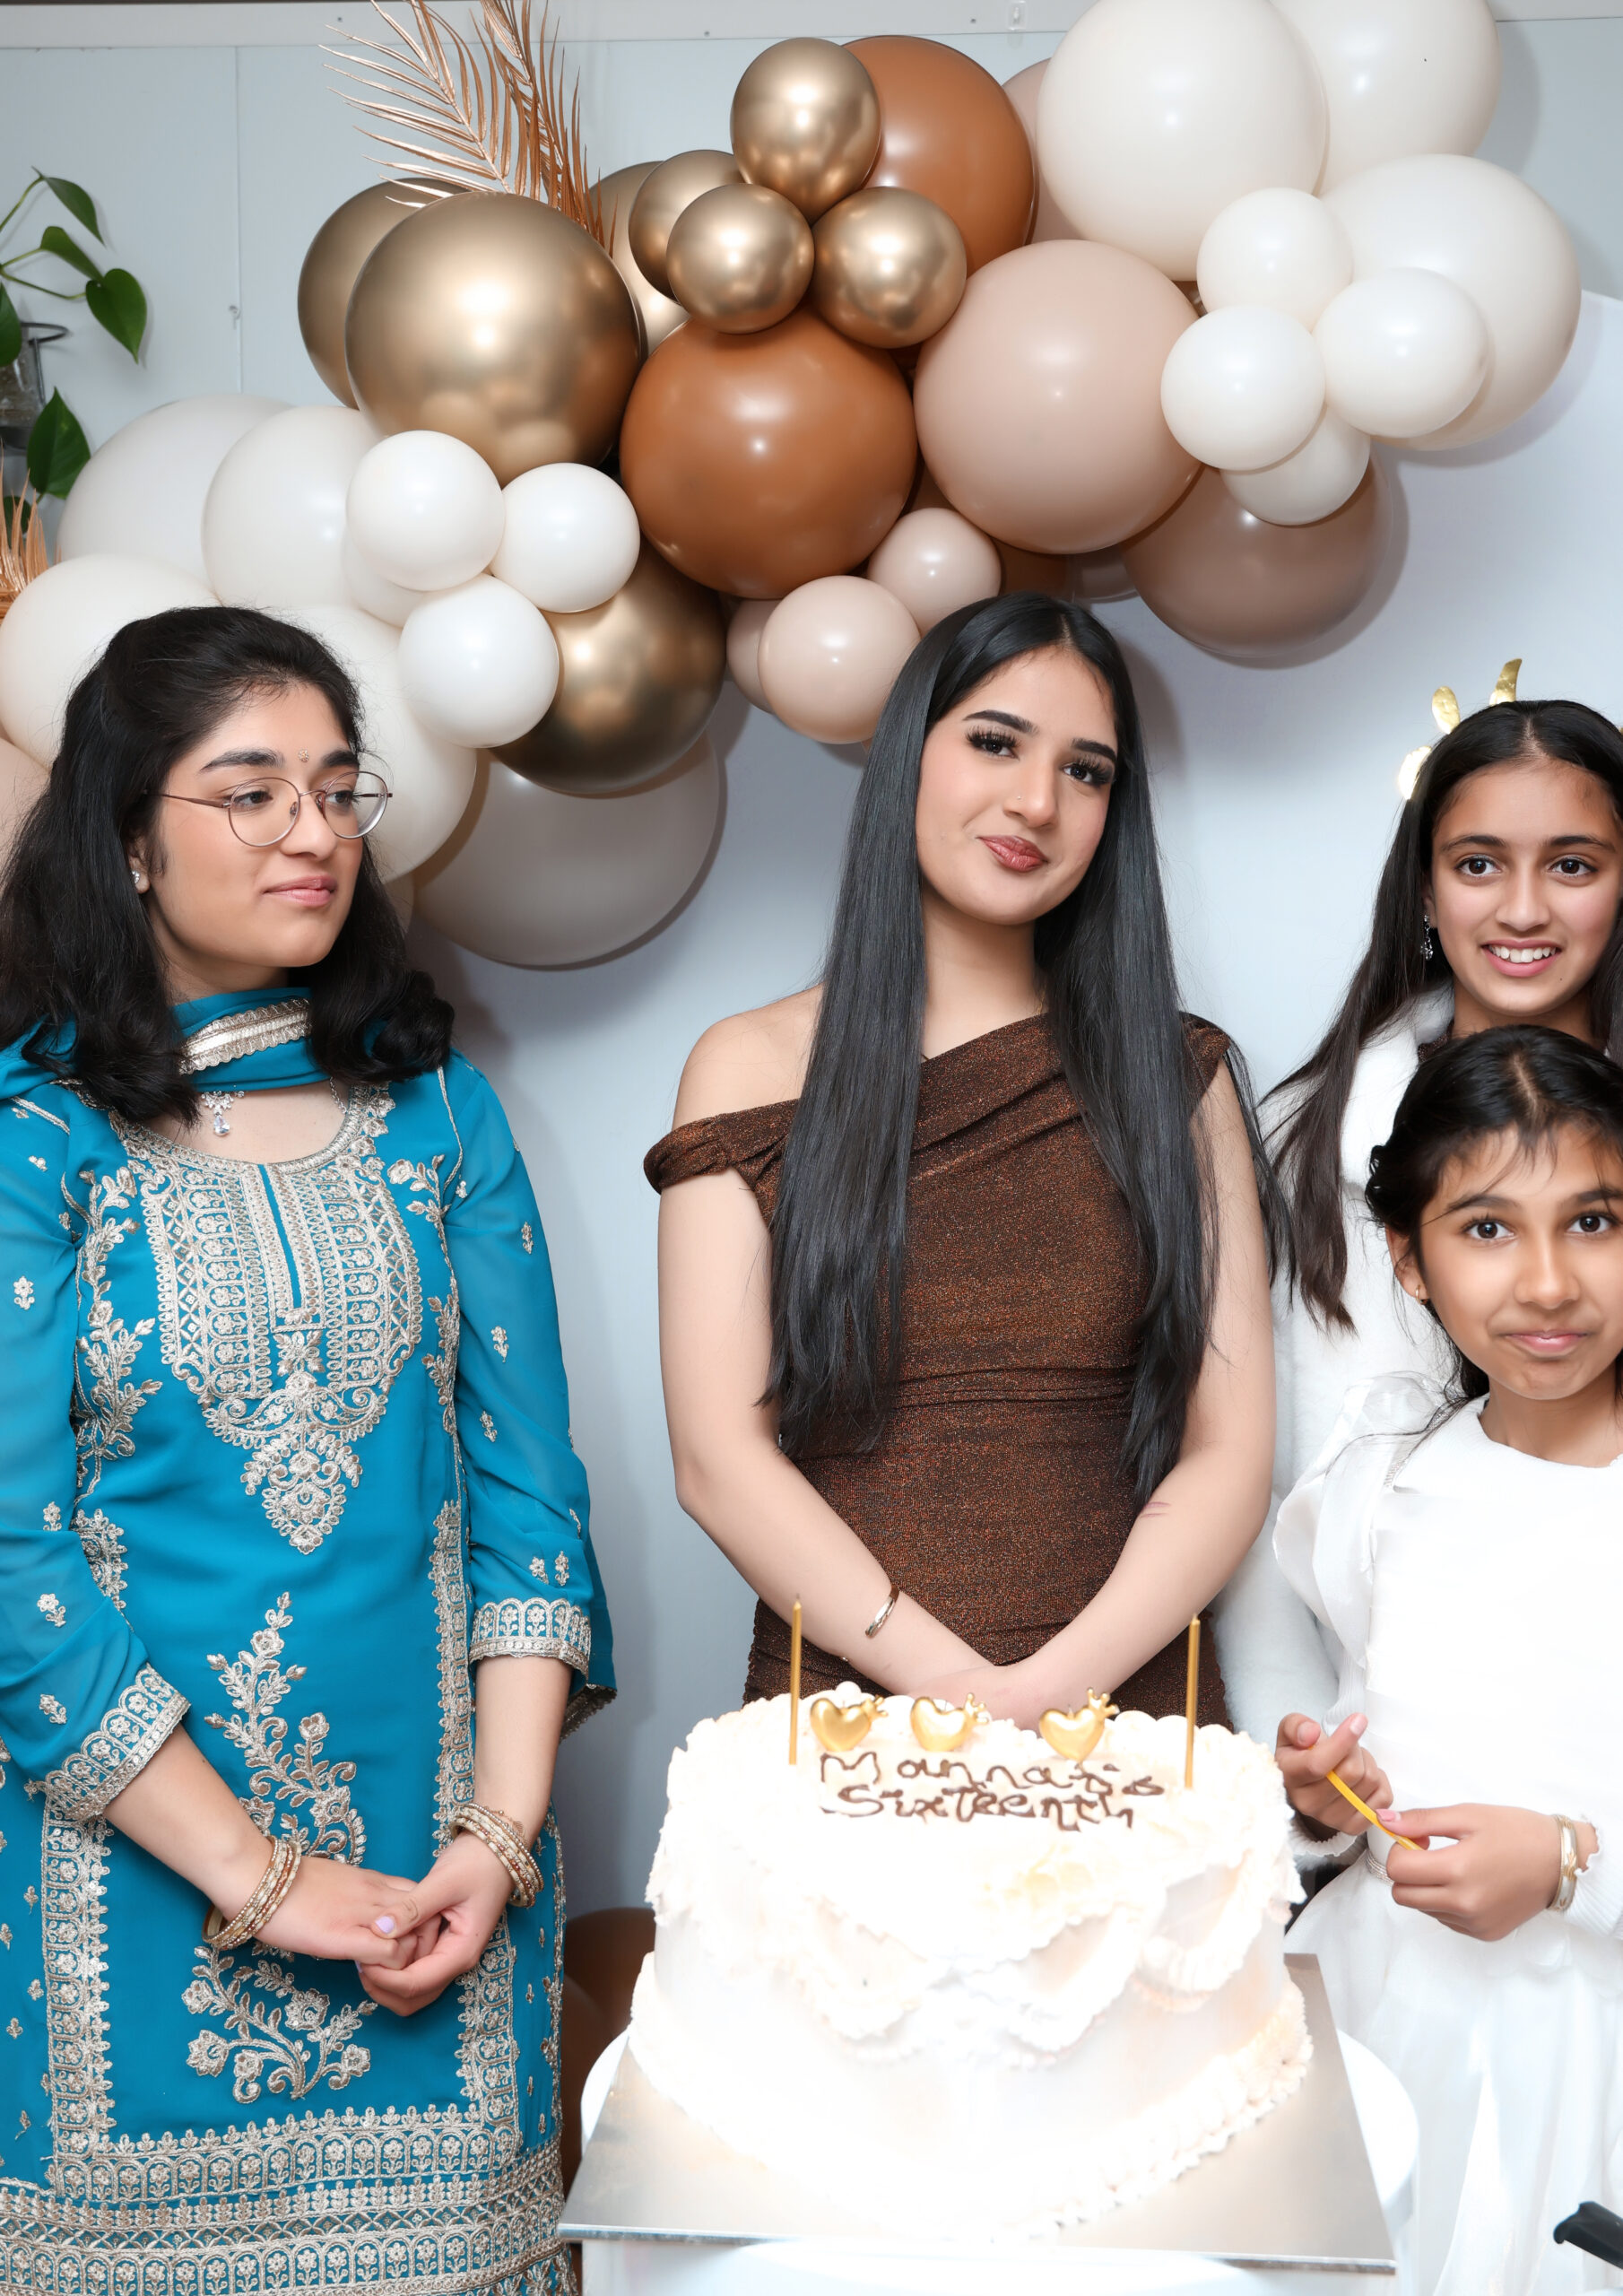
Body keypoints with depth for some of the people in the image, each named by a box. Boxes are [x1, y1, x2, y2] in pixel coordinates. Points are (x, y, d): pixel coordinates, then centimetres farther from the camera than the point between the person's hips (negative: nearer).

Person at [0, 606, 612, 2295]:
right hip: (136, 1859, -2)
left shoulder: (432, 1104, 5)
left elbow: (525, 1483, 2)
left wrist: (502, 1829, -8)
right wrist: (256, 1877, -14)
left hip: (435, 1851, 3)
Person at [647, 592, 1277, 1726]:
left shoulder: (1174, 1077, 11)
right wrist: (959, 1687, -11)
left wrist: (1051, 1689, -11)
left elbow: (1229, 1452, 4)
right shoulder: (754, 1068, 7)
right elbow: (718, 1456, 0)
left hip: (1125, 1706, 1)